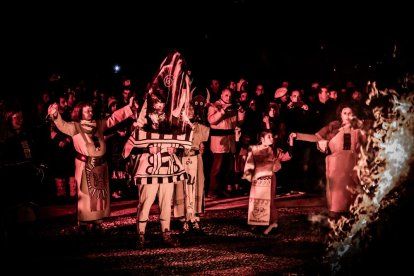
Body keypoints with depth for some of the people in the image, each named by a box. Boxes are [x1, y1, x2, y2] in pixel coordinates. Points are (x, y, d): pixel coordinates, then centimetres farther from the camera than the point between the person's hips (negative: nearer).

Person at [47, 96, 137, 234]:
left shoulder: (99, 124, 9)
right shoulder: (75, 126, -6)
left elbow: (114, 118, 11)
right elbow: (63, 125, -23)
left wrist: (128, 108, 3)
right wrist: (56, 116, -45)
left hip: (100, 165, 5)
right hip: (85, 165, -5)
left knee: (100, 194, 10)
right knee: (85, 195, -3)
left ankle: (97, 223, 20)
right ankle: (83, 225, 3)